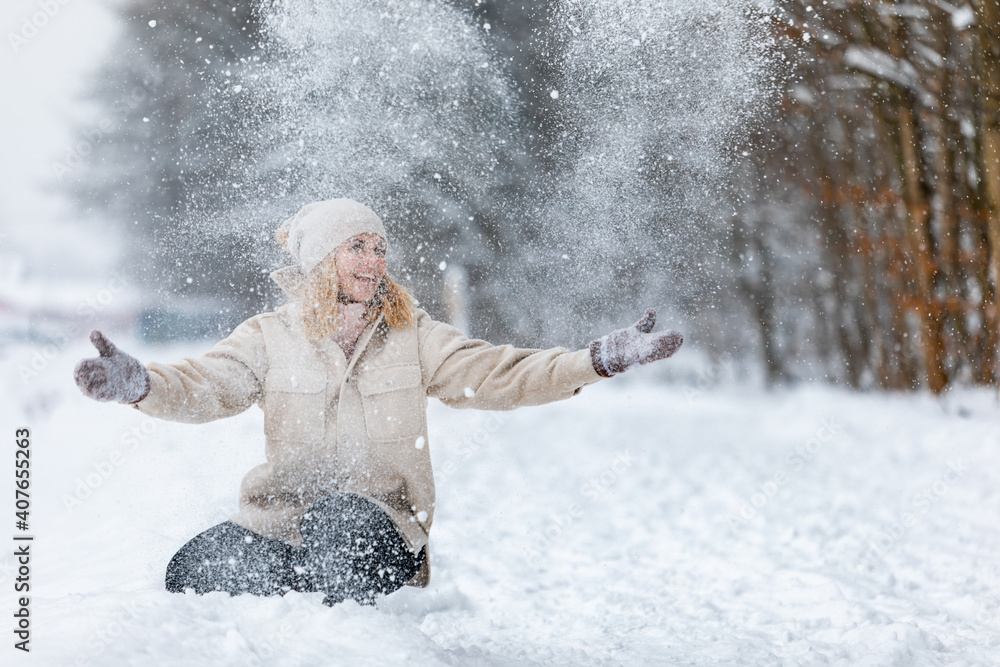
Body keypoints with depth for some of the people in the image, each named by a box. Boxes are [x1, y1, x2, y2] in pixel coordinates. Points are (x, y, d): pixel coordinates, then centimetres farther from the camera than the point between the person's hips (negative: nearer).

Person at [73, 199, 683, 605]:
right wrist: (141, 384, -34)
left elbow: (495, 373, -1)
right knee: (195, 571, -27)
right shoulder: (271, 338, 4)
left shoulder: (413, 337, 7)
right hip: (280, 523, 1)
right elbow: (204, 386, -10)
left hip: (383, 532, 0)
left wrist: (599, 361, -15)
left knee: (341, 520, -36)